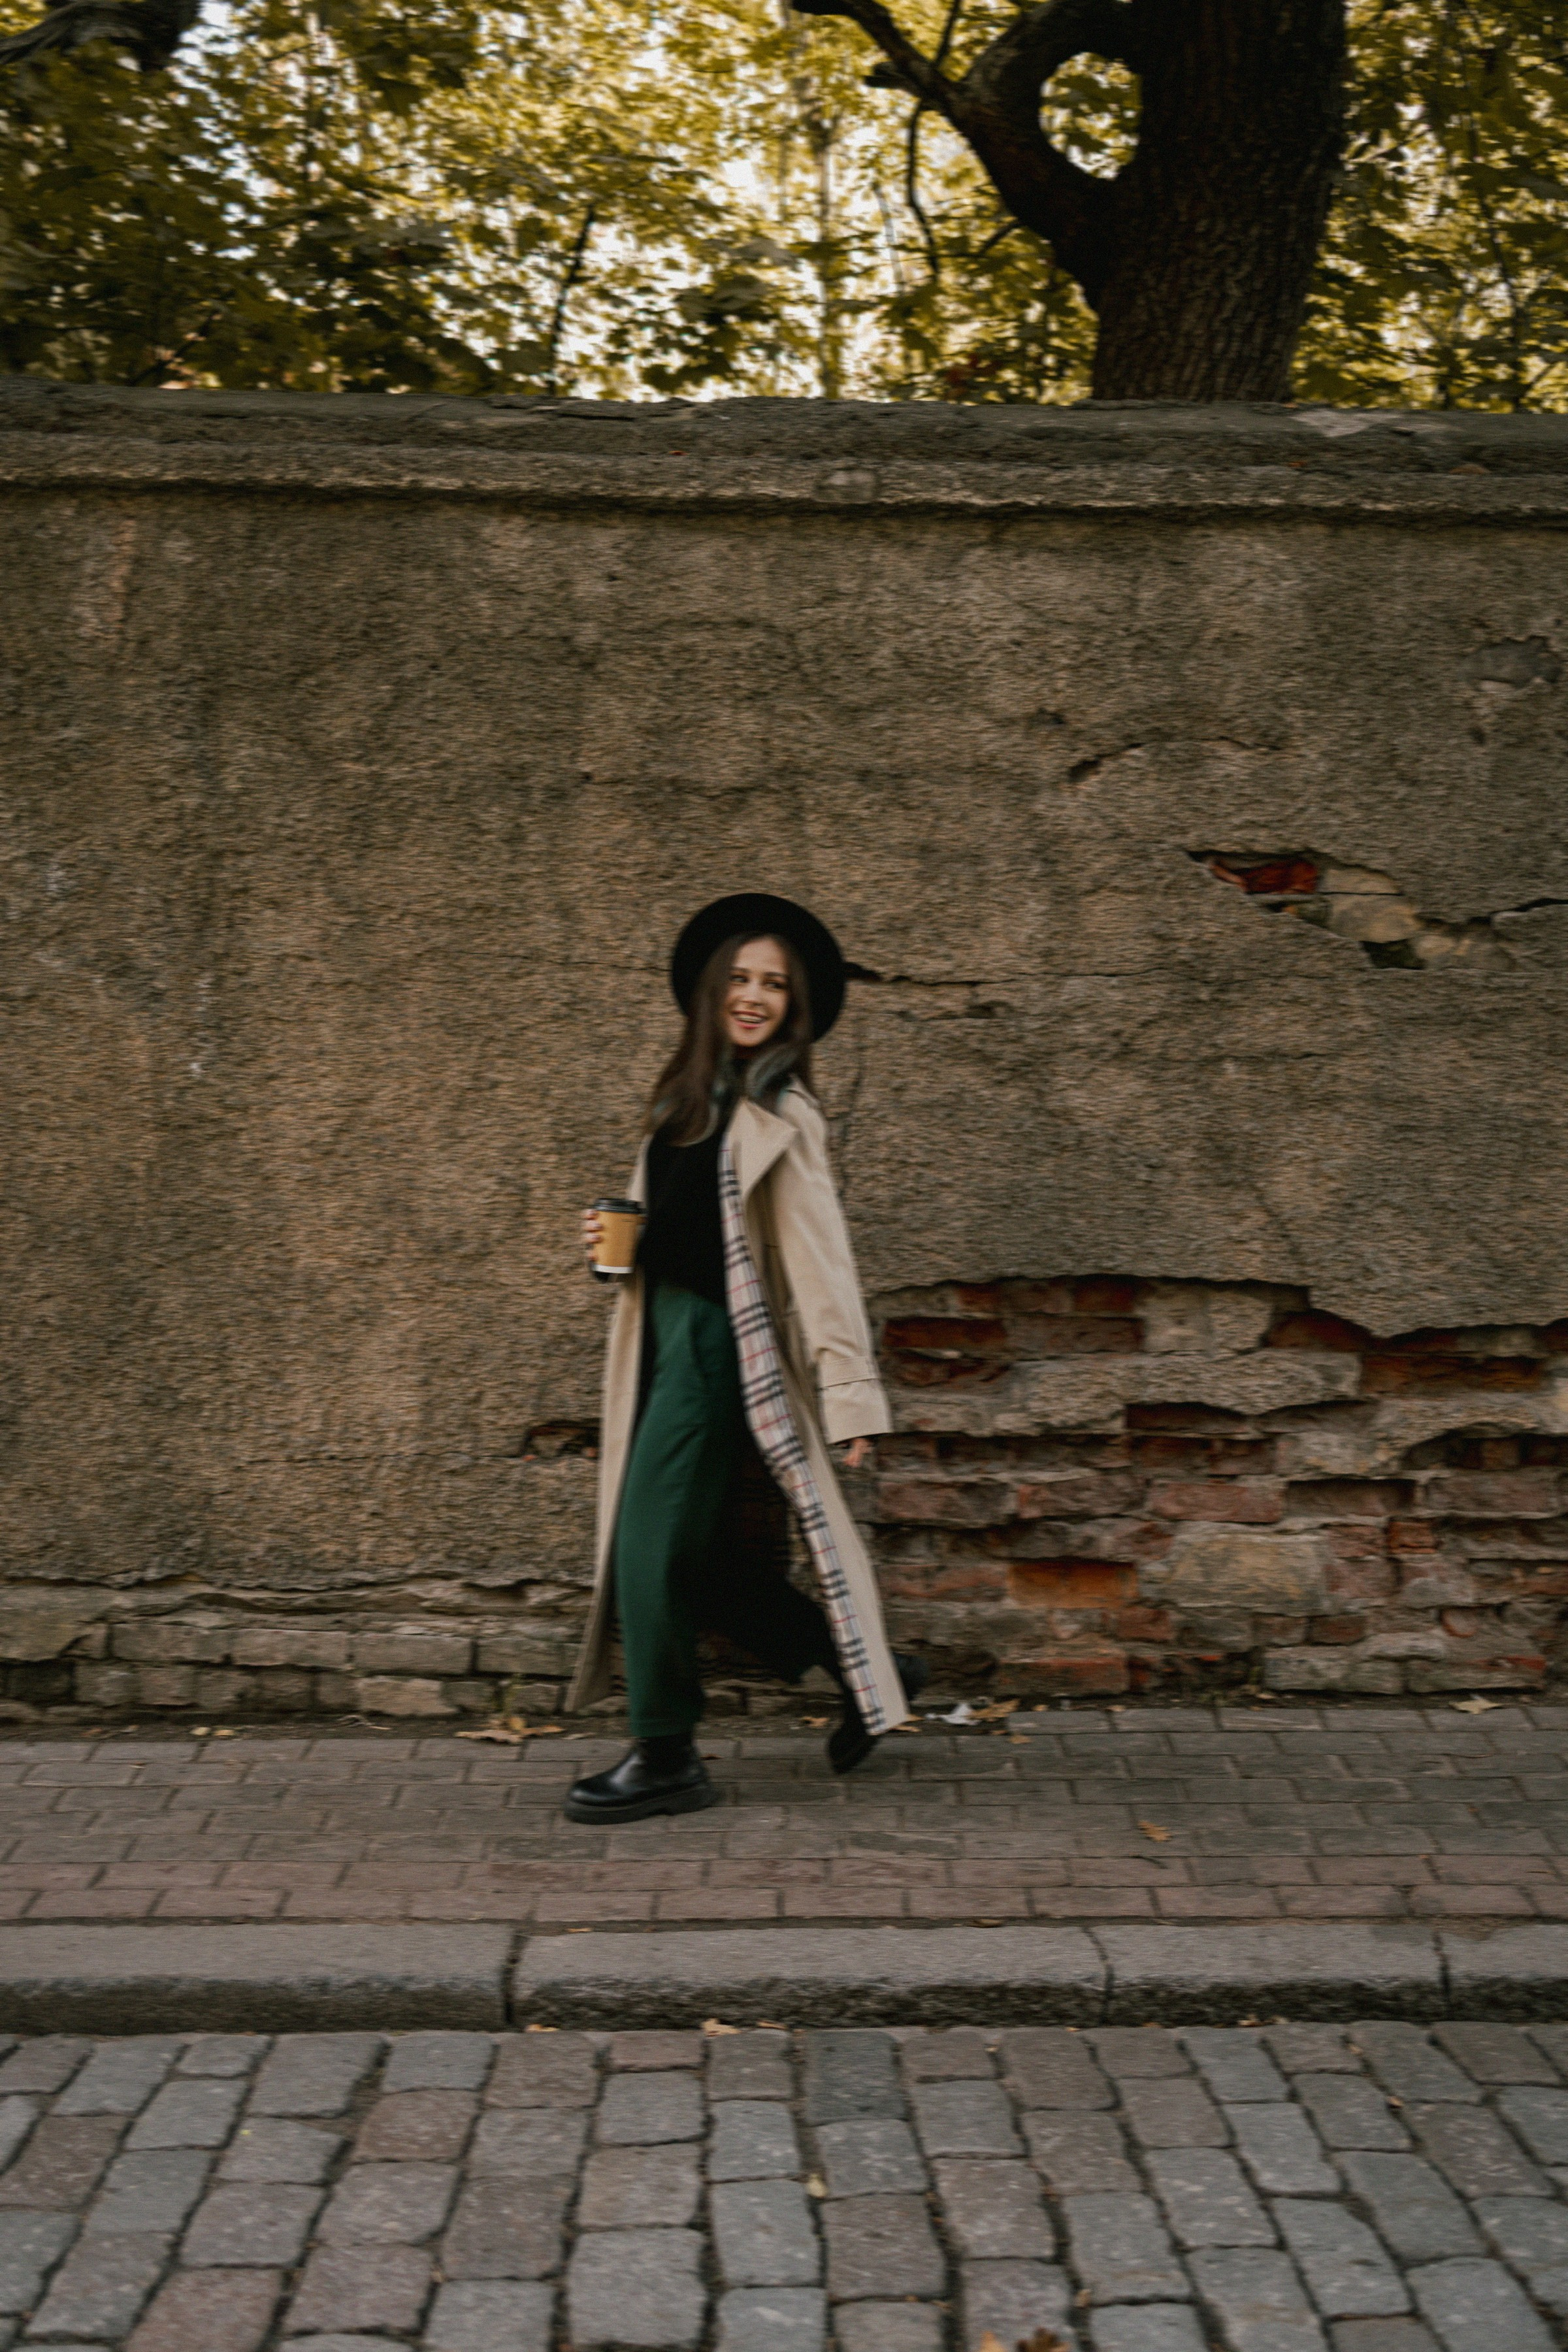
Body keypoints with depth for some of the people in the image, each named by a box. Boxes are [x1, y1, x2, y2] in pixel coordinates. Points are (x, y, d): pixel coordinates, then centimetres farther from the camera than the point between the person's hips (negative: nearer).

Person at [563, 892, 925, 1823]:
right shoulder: (692, 1094, 14)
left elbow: (820, 1257, -14)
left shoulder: (782, 1114, -10)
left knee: (654, 1546, -5)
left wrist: (851, 1391, -17)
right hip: (670, 1333, 9)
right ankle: (870, 1672, 27)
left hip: (718, 1345, -9)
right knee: (702, 1554, 12)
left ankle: (667, 1760, 10)